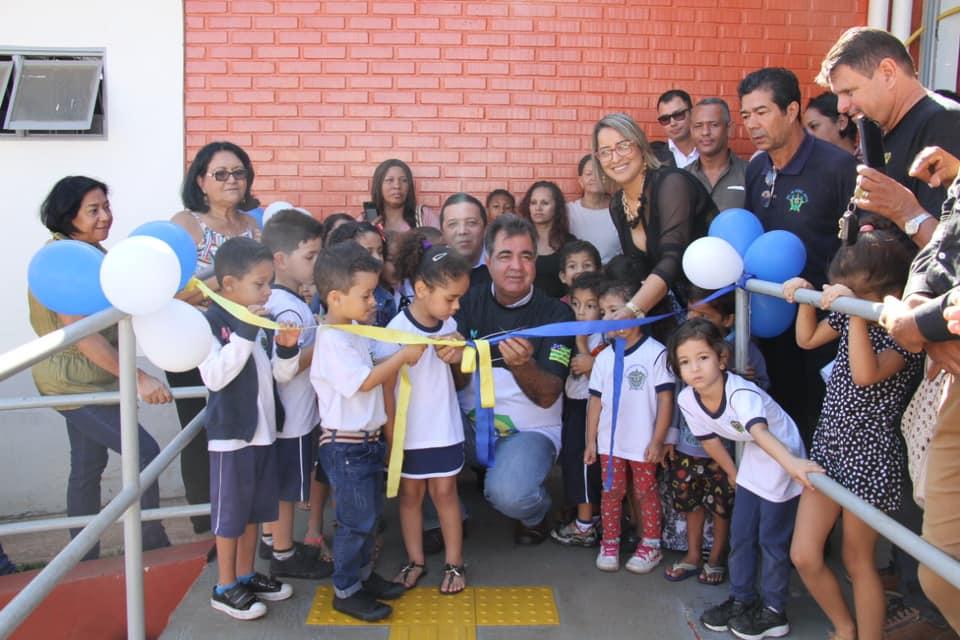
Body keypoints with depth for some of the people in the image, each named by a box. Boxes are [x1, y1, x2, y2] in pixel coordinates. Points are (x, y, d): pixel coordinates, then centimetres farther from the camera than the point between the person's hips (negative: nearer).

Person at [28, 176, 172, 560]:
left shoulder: (94, 252, 9)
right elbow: (81, 334, -28)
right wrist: (138, 378, -31)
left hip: (91, 379, 9)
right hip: (73, 381, -9)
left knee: (89, 467, 14)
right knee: (145, 453, -10)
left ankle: (86, 560, 25)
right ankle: (152, 547, 3)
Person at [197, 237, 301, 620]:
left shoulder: (262, 322, 5)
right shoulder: (210, 323, -15)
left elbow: (281, 375, 8)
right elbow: (214, 376, -25)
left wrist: (287, 348, -12)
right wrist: (245, 334, -29)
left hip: (263, 430, 7)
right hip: (231, 433, -7)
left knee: (253, 509, 18)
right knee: (230, 513, 5)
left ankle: (246, 575, 33)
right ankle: (225, 588, 19)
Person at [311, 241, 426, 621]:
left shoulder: (354, 331, 9)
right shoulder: (332, 339, -21)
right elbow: (365, 381, -24)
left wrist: (399, 361, 4)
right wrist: (403, 356, -20)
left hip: (368, 439, 10)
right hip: (345, 446, -10)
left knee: (369, 515, 20)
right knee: (356, 521, 0)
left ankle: (363, 575, 35)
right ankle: (345, 591, 14)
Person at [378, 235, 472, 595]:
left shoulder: (447, 324, -5)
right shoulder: (397, 330, -20)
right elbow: (385, 386, -14)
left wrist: (456, 353, -10)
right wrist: (391, 435, -11)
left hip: (444, 427, 3)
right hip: (408, 431, -3)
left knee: (444, 491, 10)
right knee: (410, 493, 12)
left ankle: (454, 563, 22)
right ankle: (415, 561, 27)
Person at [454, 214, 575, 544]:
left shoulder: (557, 313, -8)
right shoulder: (469, 302, 0)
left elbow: (547, 396, -14)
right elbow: (458, 383, -4)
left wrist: (522, 365, -36)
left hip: (530, 430, -3)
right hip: (471, 421, 3)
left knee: (508, 494, -32)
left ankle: (535, 513, 9)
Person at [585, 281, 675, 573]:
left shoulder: (655, 353, -12)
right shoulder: (604, 357, 3)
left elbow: (666, 399, -11)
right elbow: (596, 400, 7)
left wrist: (658, 441, -12)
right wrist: (591, 440, 6)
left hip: (643, 443, -4)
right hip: (609, 442, 4)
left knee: (645, 493, 8)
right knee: (611, 492, 11)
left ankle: (651, 546, 22)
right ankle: (610, 543, 25)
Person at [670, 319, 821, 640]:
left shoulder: (741, 393, -36)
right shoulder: (687, 400, -16)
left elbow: (760, 431, -55)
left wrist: (792, 463, -72)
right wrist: (732, 472, 15)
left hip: (782, 458, -6)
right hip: (753, 463, 6)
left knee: (772, 539, 1)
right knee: (740, 535, 13)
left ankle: (774, 612, 19)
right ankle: (742, 599, 31)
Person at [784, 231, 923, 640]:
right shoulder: (851, 314, 3)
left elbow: (866, 374, -34)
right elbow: (807, 339, 18)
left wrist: (855, 311, -38)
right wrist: (806, 296, 3)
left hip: (869, 457, -7)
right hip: (828, 445, 7)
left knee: (858, 561, 8)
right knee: (804, 556, 9)